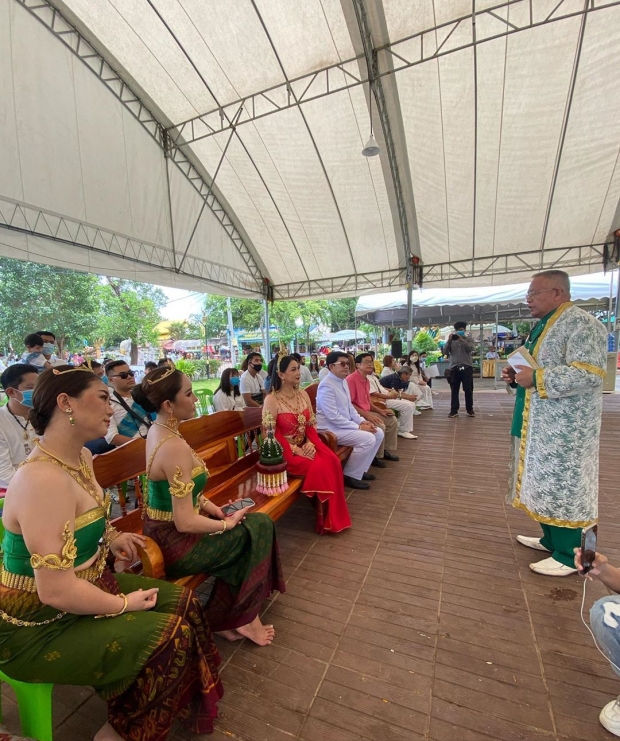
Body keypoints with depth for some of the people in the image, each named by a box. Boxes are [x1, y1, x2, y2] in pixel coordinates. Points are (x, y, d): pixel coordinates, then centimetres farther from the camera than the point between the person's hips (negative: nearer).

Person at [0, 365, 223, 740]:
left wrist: (110, 539, 3)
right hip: (38, 626, -9)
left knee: (182, 602, 7)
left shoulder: (82, 457, -1)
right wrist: (124, 603, -17)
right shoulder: (43, 479, -32)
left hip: (83, 585, 9)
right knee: (170, 635, -11)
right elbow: (56, 590, -31)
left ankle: (182, 708, 31)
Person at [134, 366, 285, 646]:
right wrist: (228, 523, -13)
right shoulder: (176, 447, -31)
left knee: (248, 530, 11)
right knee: (258, 528, 3)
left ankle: (228, 619, 22)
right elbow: (185, 522, -28)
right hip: (174, 542, -8)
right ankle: (243, 618, 23)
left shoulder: (157, 430, -1)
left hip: (162, 529, 9)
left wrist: (204, 502, 2)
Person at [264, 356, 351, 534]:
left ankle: (335, 516, -5)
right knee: (318, 467, -26)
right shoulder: (272, 400, -13)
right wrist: (295, 450, -19)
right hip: (285, 451, -5)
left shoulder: (303, 394, 6)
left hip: (305, 445, 6)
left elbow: (311, 424, 8)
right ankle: (324, 520, -4)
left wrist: (310, 442, -11)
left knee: (332, 461, -20)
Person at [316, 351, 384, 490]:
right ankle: (350, 475, -4)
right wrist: (358, 427, -21)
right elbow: (333, 417, -25)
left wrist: (362, 421, 0)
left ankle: (360, 469, 16)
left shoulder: (343, 381, 8)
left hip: (346, 424, 10)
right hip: (331, 428, -10)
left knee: (378, 433, 5)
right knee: (368, 439, -22)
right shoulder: (326, 386, -21)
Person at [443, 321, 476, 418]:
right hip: (454, 368, 1)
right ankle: (454, 410, 8)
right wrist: (449, 340, -9)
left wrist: (461, 339, -16)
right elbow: (444, 352, 0)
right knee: (454, 390, 4)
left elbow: (470, 349, -12)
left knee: (468, 390, 2)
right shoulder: (451, 341, 11)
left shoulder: (469, 339, 7)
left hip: (466, 367, -1)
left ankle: (470, 410, 14)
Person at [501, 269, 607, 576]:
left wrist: (535, 378, -24)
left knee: (564, 486, 1)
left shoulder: (582, 324, -15)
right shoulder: (544, 325, 15)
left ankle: (568, 556, 17)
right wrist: (517, 375, 4)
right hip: (542, 424, 10)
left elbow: (588, 374, -26)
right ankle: (551, 540, 33)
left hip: (566, 428, -10)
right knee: (547, 483, 18)